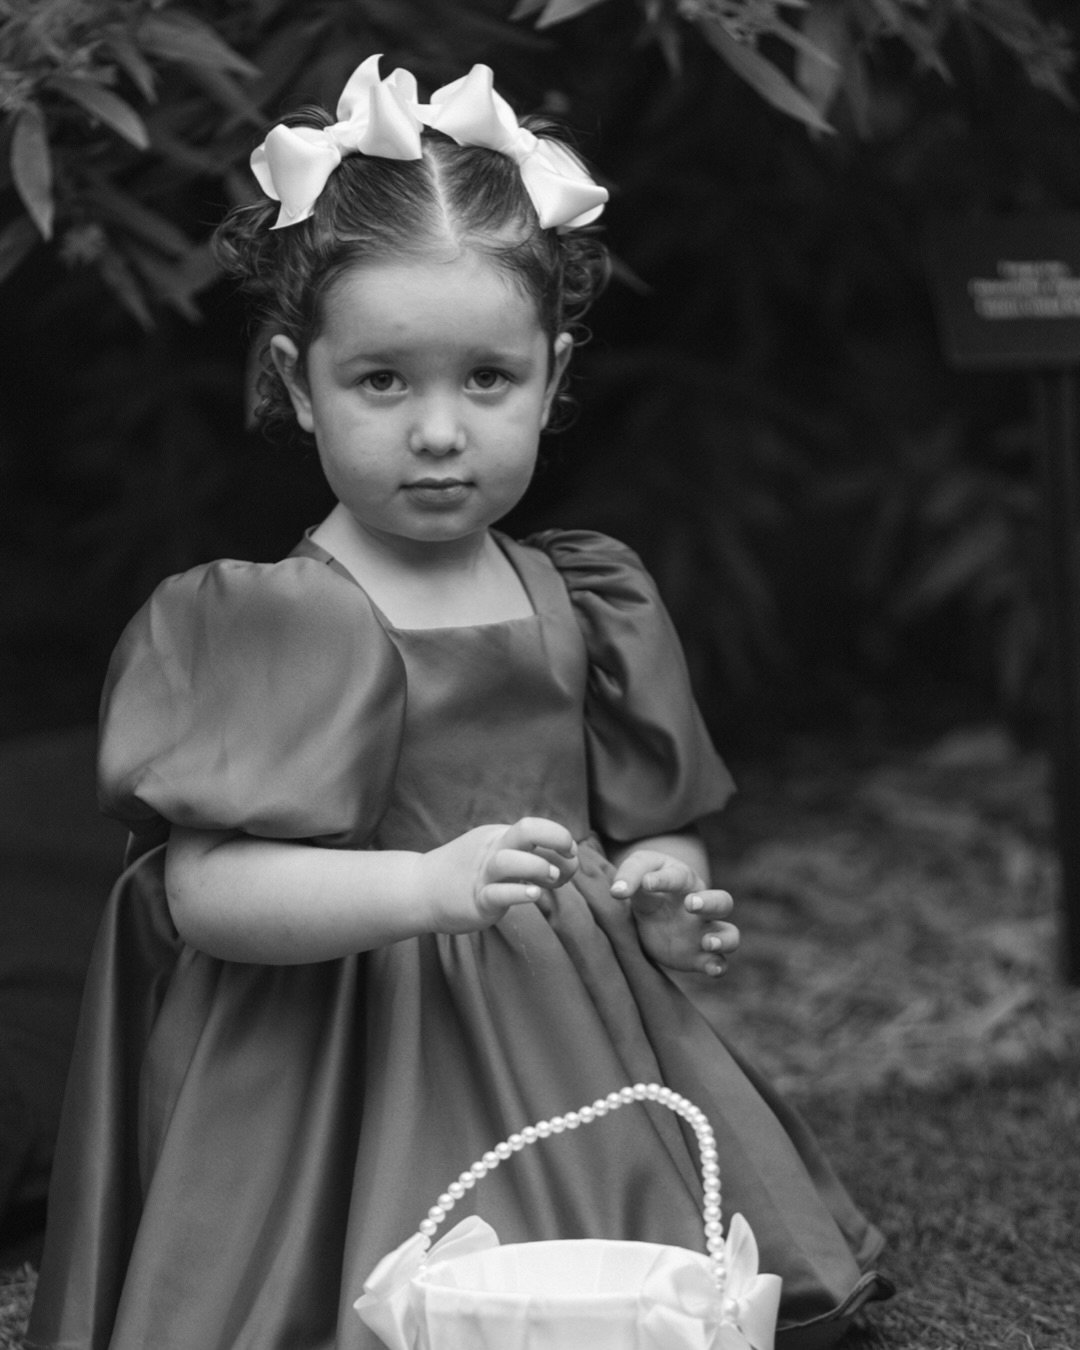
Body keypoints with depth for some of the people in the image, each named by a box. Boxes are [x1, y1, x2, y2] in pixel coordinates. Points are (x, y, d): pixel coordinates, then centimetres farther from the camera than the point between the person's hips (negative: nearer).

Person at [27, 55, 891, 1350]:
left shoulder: (585, 604, 9)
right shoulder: (264, 624, -7)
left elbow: (653, 826, 19)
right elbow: (204, 889, -16)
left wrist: (663, 897, -4)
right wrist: (424, 887, -29)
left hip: (580, 1055, 5)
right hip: (354, 1081, -5)